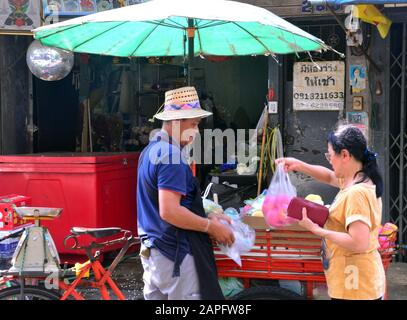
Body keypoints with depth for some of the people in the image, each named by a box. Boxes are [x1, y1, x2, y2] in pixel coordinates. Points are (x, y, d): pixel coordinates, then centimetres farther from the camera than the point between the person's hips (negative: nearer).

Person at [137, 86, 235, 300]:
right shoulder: (171, 155, -18)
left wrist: (208, 217, 12)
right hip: (174, 254, -10)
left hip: (152, 249, 10)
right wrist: (211, 227, -14)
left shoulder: (151, 150, 13)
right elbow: (169, 212, -25)